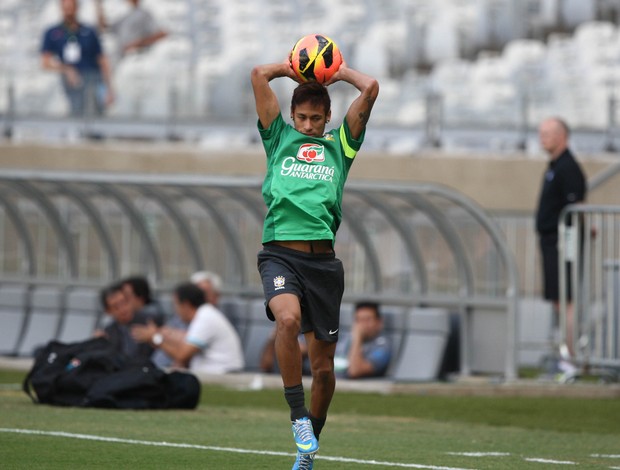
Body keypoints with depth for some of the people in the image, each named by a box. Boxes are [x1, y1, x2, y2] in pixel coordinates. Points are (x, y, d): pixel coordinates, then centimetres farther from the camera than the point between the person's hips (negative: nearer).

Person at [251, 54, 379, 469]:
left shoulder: (340, 146, 18)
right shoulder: (279, 138, 17)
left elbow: (371, 89, 11)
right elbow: (259, 75, 12)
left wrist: (338, 72, 24)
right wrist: (294, 69, 25)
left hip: (323, 259, 2)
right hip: (280, 252, -2)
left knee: (324, 364, 4)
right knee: (288, 319, -32)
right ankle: (298, 416, -23)